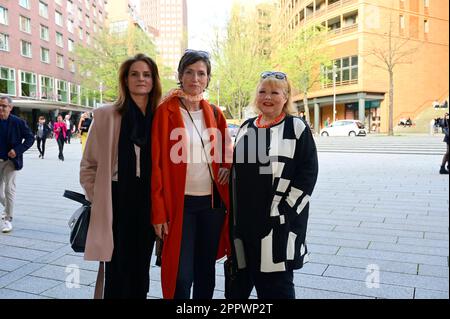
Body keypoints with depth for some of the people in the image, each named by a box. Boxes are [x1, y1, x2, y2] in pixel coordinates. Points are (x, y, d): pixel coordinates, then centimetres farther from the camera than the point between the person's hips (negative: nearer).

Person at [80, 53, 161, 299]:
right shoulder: (106, 116, -3)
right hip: (117, 203, -2)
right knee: (117, 272, 7)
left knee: (141, 270, 15)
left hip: (149, 205, 3)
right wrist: (100, 200, -2)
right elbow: (89, 165, 2)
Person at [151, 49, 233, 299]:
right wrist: (158, 212, -11)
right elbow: (157, 164, -8)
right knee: (181, 276, 0)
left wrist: (226, 167, -4)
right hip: (180, 203, -4)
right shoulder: (166, 111, -6)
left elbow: (226, 153, 19)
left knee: (206, 273, 16)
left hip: (212, 202, 4)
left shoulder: (215, 114, 7)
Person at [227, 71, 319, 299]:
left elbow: (308, 172, -9)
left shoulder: (296, 128, -4)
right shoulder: (246, 128, 11)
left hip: (279, 221, -5)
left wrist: (283, 208, -14)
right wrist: (234, 211, 9)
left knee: (276, 284, 5)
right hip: (244, 219, 5)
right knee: (239, 281, 17)